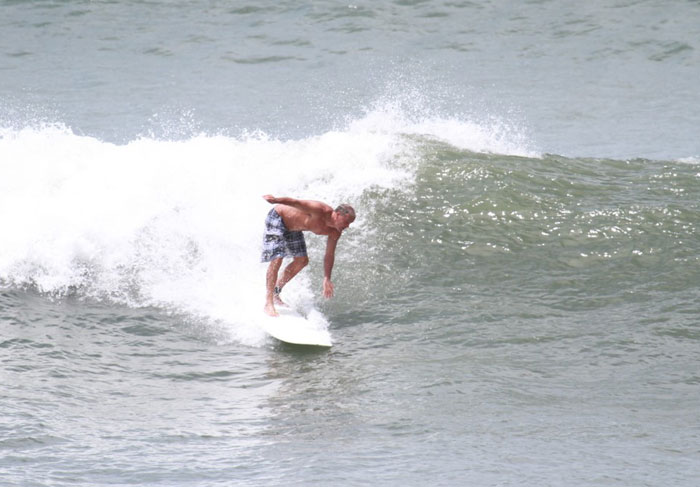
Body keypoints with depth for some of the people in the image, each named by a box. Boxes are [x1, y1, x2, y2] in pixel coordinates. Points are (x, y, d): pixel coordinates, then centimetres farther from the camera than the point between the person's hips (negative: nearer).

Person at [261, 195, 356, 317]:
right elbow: (296, 203, -43)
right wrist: (277, 200, -59)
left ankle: (275, 293, 28)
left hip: (293, 228, 9)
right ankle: (268, 303, -15)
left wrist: (327, 279, -2)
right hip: (277, 218, -9)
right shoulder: (321, 211, -36)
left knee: (302, 261, 13)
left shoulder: (335, 232, -9)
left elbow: (329, 255, 2)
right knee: (276, 259, -18)